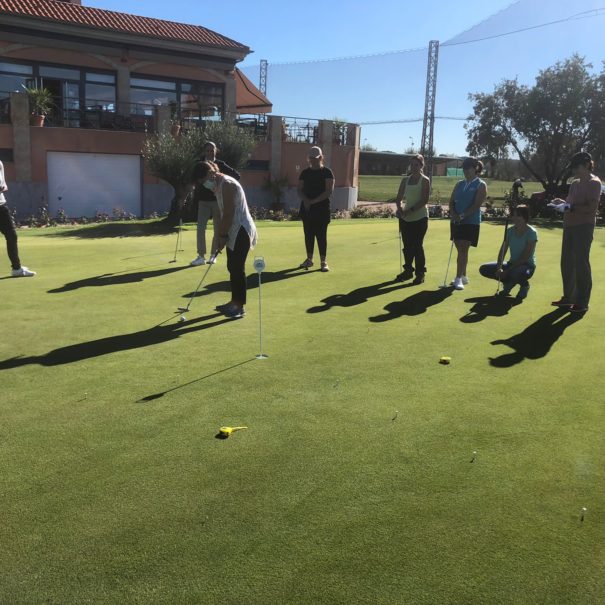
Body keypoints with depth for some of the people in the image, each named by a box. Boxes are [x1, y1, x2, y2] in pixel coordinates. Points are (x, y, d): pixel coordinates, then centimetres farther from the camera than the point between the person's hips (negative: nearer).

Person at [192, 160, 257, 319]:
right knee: (232, 267, 14)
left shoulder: (227, 184, -19)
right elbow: (222, 213, 12)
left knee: (237, 268, -6)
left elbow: (229, 214, -20)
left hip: (241, 230, -10)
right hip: (233, 231, 10)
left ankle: (240, 306, 1)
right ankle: (234, 301, 23)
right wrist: (221, 235, 8)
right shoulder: (219, 185, 11)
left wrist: (222, 236, -14)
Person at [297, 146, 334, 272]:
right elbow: (300, 190, 8)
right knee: (308, 234, 8)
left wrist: (313, 201, -16)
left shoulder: (327, 172, -3)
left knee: (321, 235, -5)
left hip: (322, 208, -4)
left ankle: (323, 261, 0)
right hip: (306, 208, 4)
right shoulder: (305, 173, 10)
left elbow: (329, 191, -12)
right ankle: (309, 259, 18)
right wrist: (305, 200, -13)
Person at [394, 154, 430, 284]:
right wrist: (399, 208, -12)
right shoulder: (405, 180, 10)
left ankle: (420, 273, 5)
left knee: (417, 245, -4)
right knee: (407, 245, 9)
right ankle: (408, 270, 22)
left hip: (420, 217, -5)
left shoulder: (425, 180, -5)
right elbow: (399, 197, 8)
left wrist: (410, 210, -23)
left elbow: (424, 200, -14)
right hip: (406, 218, 5)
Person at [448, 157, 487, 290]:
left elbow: (476, 205, -13)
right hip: (456, 221, 6)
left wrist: (462, 216, -20)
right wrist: (453, 214, -10)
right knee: (460, 250, 10)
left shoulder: (481, 185, -2)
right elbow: (452, 201, 9)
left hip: (471, 222, -6)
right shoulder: (459, 184, 14)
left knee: (463, 249, -12)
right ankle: (463, 276, 21)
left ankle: (459, 279, -14)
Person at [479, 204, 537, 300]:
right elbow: (502, 251, -3)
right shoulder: (510, 231, 2)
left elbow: (525, 257, -20)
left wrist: (507, 271, -24)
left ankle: (524, 285, -3)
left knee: (517, 273, -42)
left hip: (527, 266, -5)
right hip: (512, 263, 6)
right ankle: (508, 283, 8)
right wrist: (499, 268, -21)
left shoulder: (532, 233, -15)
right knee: (484, 269, -11)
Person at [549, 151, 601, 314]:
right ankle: (568, 297, 22)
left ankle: (582, 303, 1)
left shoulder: (594, 183, -9)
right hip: (569, 226, 8)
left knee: (581, 263, -6)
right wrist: (562, 203, 4)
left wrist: (570, 207, -21)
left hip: (584, 227, -8)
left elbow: (592, 208, -17)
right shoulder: (575, 183, 15)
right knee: (567, 263, 11)